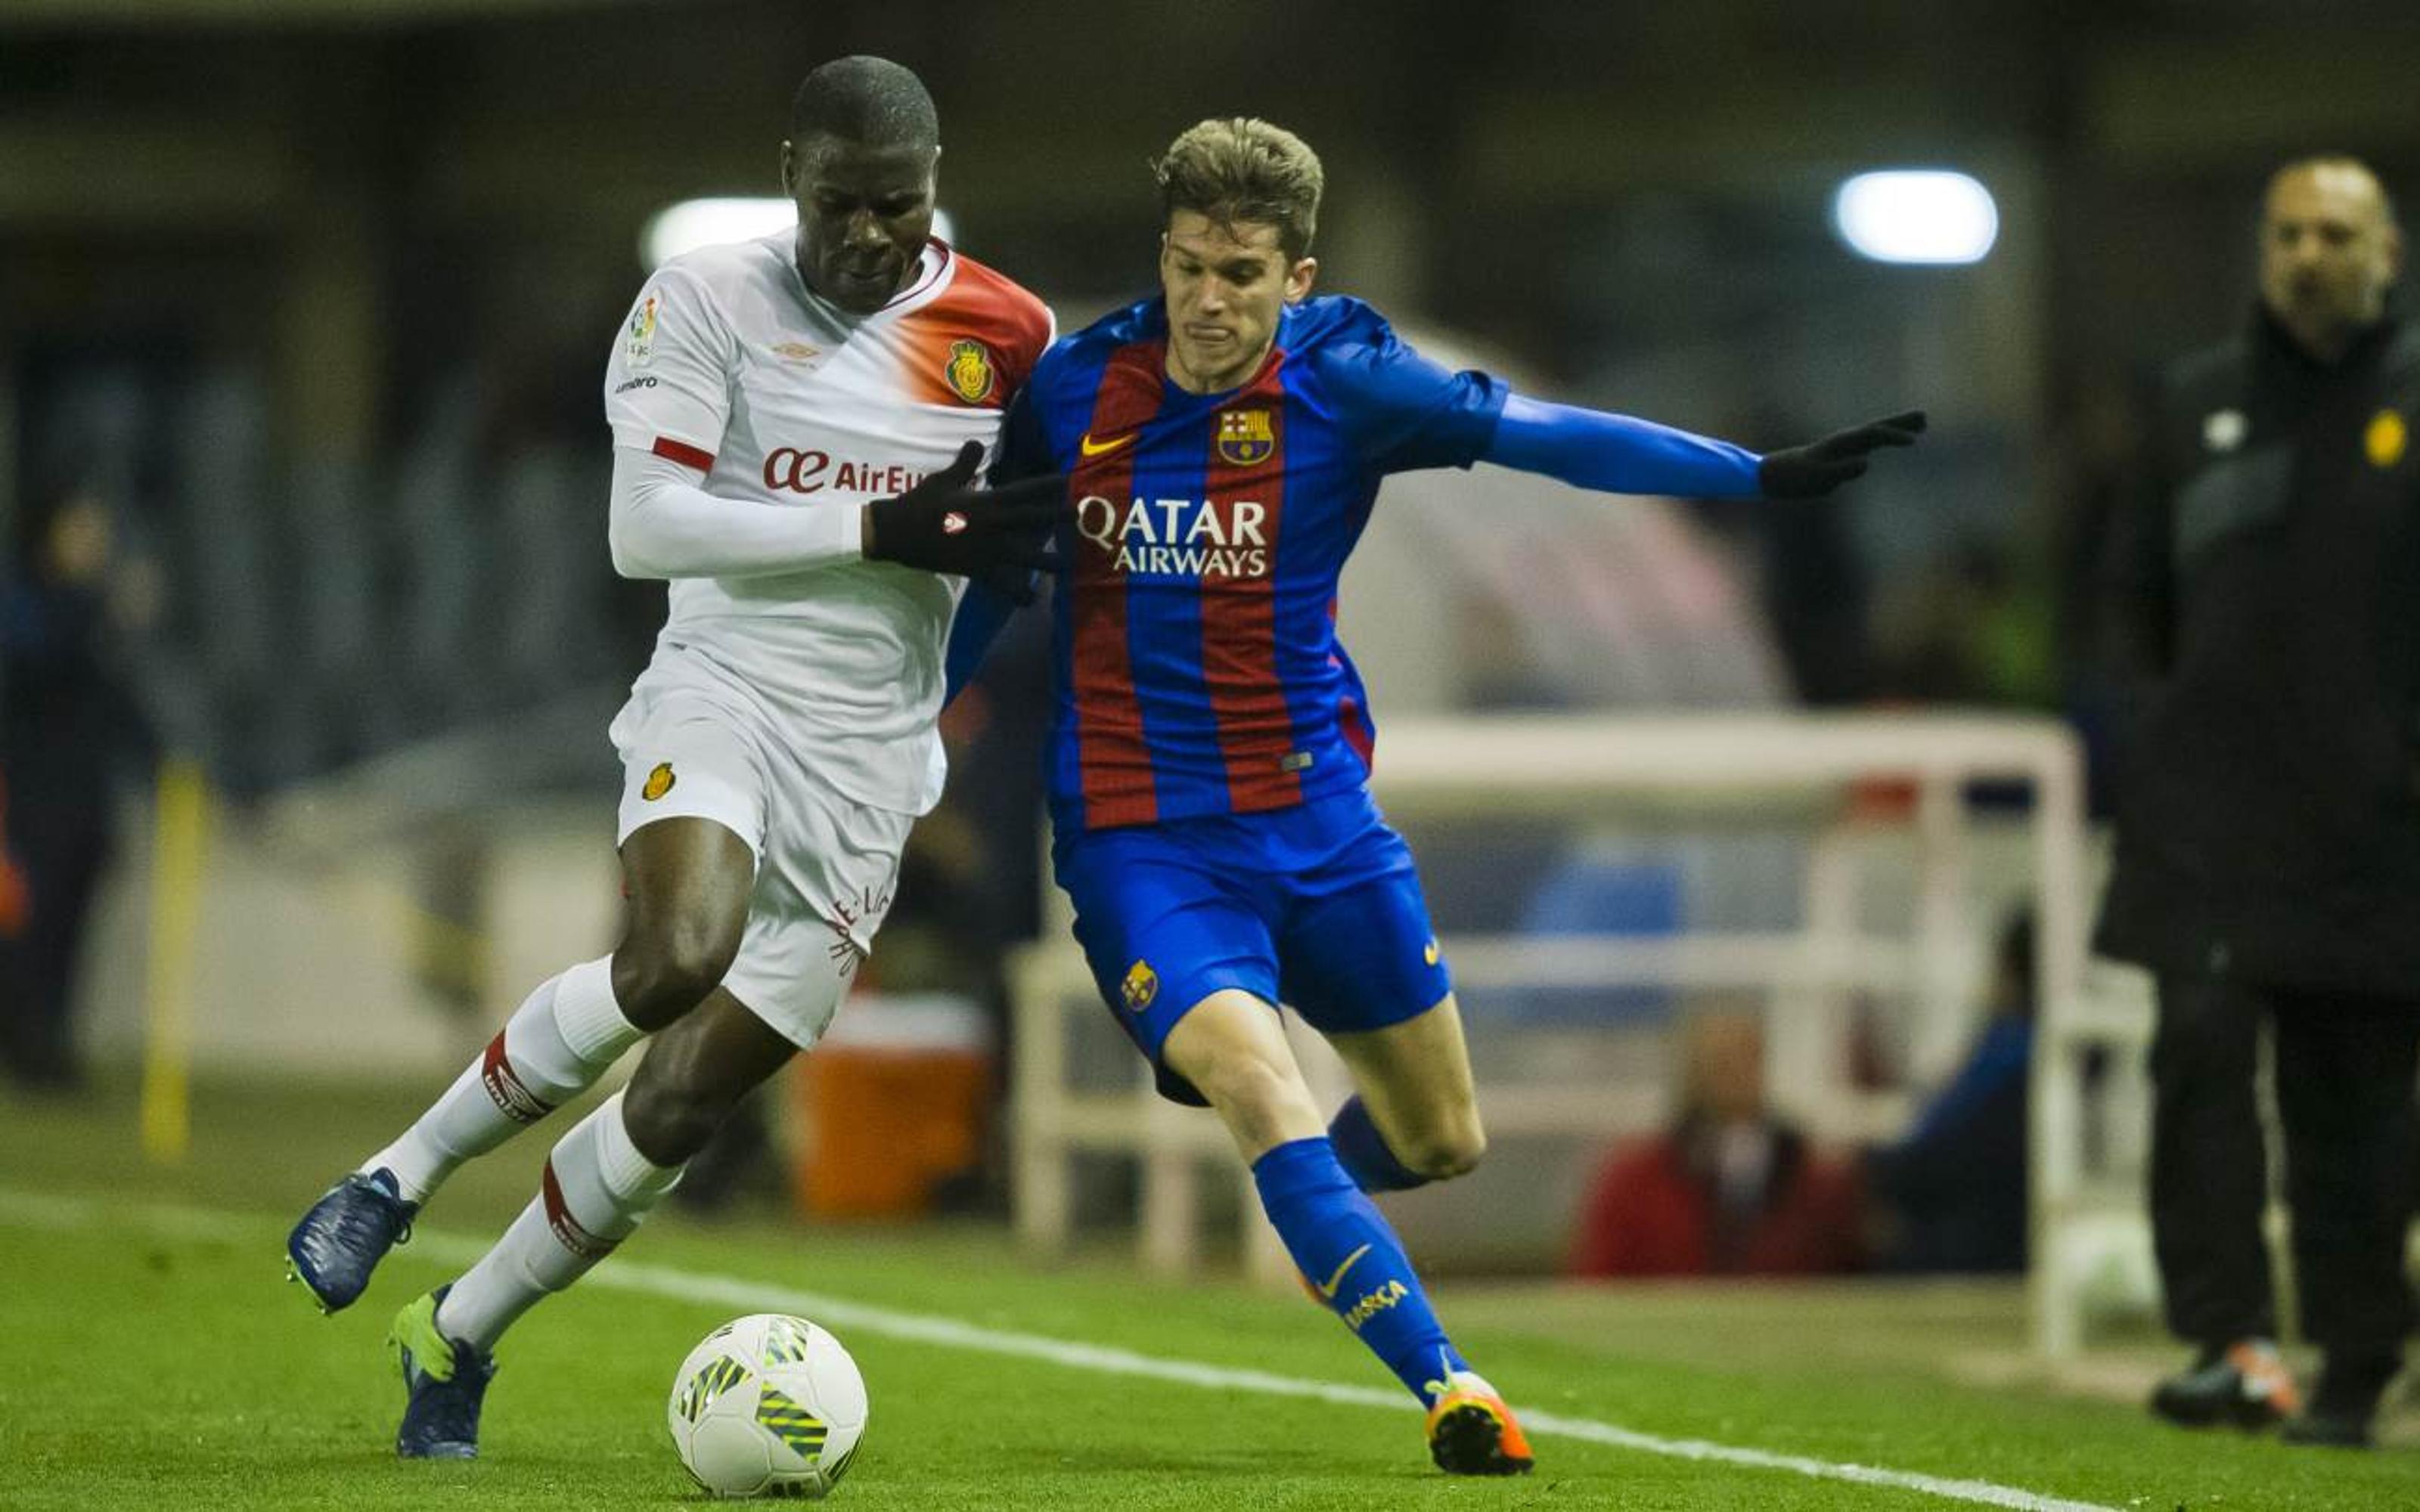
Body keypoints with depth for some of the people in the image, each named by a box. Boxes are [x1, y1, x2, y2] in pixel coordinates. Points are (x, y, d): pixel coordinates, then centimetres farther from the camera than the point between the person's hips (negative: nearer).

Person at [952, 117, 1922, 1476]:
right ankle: (1449, 1391, -21)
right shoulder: (1075, 390, -5)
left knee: (1442, 1143, 13)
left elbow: (1542, 433, -14)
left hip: (1316, 815, 2)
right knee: (1264, 1097, -25)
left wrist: (1765, 472, -22)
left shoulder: (1340, 381, -7)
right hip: (1140, 841, -2)